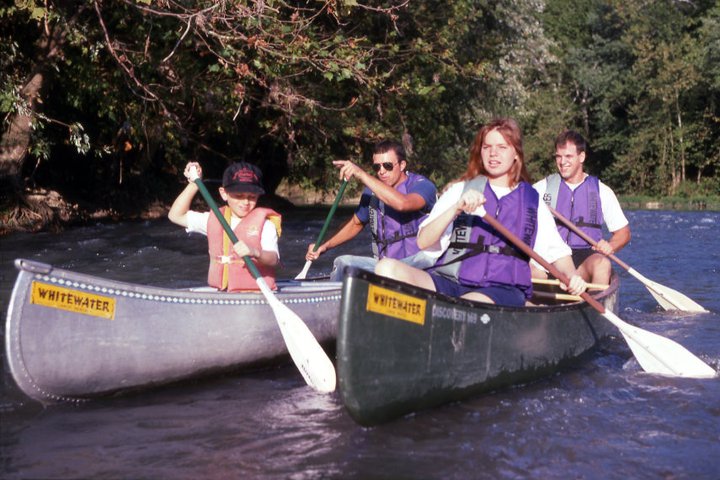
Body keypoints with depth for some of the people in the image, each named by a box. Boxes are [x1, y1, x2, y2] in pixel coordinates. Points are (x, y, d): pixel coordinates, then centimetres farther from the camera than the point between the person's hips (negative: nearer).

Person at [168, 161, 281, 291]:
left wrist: (255, 253, -37)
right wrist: (193, 184, 13)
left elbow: (273, 259, -15)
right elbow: (176, 215, 18)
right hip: (221, 295, 5)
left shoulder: (264, 223, -1)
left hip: (256, 296, -4)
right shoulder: (214, 220, 13)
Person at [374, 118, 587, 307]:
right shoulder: (460, 190, 16)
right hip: (448, 281, 2)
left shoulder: (532, 200, 19)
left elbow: (556, 249, 17)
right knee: (387, 267, -28)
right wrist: (456, 208, -10)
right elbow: (423, 242, 5)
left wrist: (571, 275, -5)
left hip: (502, 289, -2)